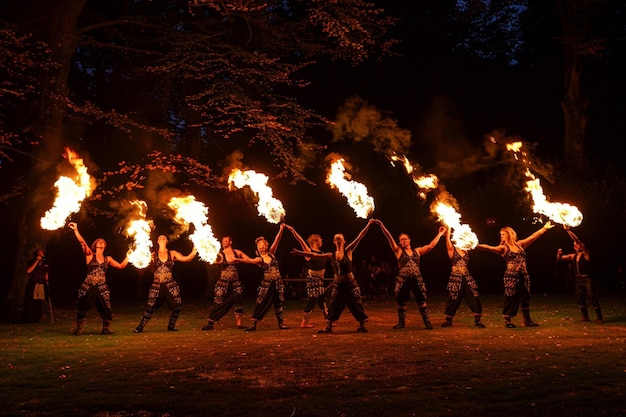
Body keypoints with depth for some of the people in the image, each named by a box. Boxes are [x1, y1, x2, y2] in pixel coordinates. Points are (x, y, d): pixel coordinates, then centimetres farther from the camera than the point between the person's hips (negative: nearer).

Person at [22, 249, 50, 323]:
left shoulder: (45, 264, 16)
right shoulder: (32, 262, 3)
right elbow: (28, 271, -15)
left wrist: (46, 282, 13)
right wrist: (37, 261, -14)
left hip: (42, 286, 4)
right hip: (32, 285, -4)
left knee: (39, 305, 2)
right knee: (29, 304, -8)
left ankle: (36, 320, 10)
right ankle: (27, 321, -2)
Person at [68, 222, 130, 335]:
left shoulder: (108, 259, 14)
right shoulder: (90, 255, 4)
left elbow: (121, 266, 13)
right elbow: (82, 242, -8)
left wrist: (128, 256, 5)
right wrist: (76, 230, -17)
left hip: (102, 288, 2)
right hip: (88, 287, -2)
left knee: (106, 309, 0)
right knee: (83, 308, 0)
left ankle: (106, 329, 15)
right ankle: (79, 329, 14)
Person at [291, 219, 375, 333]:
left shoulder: (348, 251, -4)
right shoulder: (331, 255, 4)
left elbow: (359, 237, -8)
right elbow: (315, 255, 2)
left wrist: (368, 225, -11)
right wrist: (300, 253, -2)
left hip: (350, 282, -3)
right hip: (337, 283, 3)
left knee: (356, 304, 2)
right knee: (334, 305, 7)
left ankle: (362, 326, 12)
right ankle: (328, 327, 14)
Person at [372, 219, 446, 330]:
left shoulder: (417, 251, 13)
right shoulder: (398, 251, 6)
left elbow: (431, 246, 11)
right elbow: (389, 238, -2)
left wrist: (440, 234, 12)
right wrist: (381, 225, -9)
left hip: (417, 279, 2)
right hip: (403, 279, -1)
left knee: (422, 300, 0)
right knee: (402, 302, 3)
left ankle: (427, 322, 9)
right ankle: (401, 322, 18)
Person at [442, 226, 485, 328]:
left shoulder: (466, 250, 12)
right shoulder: (451, 249, 0)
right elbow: (447, 238, -10)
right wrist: (449, 227, -6)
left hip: (467, 278, 4)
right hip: (456, 278, -4)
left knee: (475, 298, -1)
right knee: (453, 300, 2)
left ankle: (477, 320, 9)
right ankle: (448, 321, 17)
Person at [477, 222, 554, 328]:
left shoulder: (520, 244, 10)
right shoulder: (503, 248, -2)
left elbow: (533, 236, 14)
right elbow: (489, 248, -17)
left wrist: (544, 228, 15)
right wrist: (476, 245, -32)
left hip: (523, 275, 4)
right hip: (511, 276, -4)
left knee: (525, 297, 9)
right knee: (510, 298, -1)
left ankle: (527, 320, 19)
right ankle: (507, 321, 9)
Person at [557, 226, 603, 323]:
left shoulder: (585, 254, -7)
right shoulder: (572, 256, 10)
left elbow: (577, 240, -18)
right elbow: (559, 259, 12)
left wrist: (568, 230, -22)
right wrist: (559, 254, -12)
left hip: (587, 279, -6)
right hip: (578, 280, 6)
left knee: (592, 298, -9)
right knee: (580, 299, 8)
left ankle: (599, 317, -5)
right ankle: (585, 316, 17)